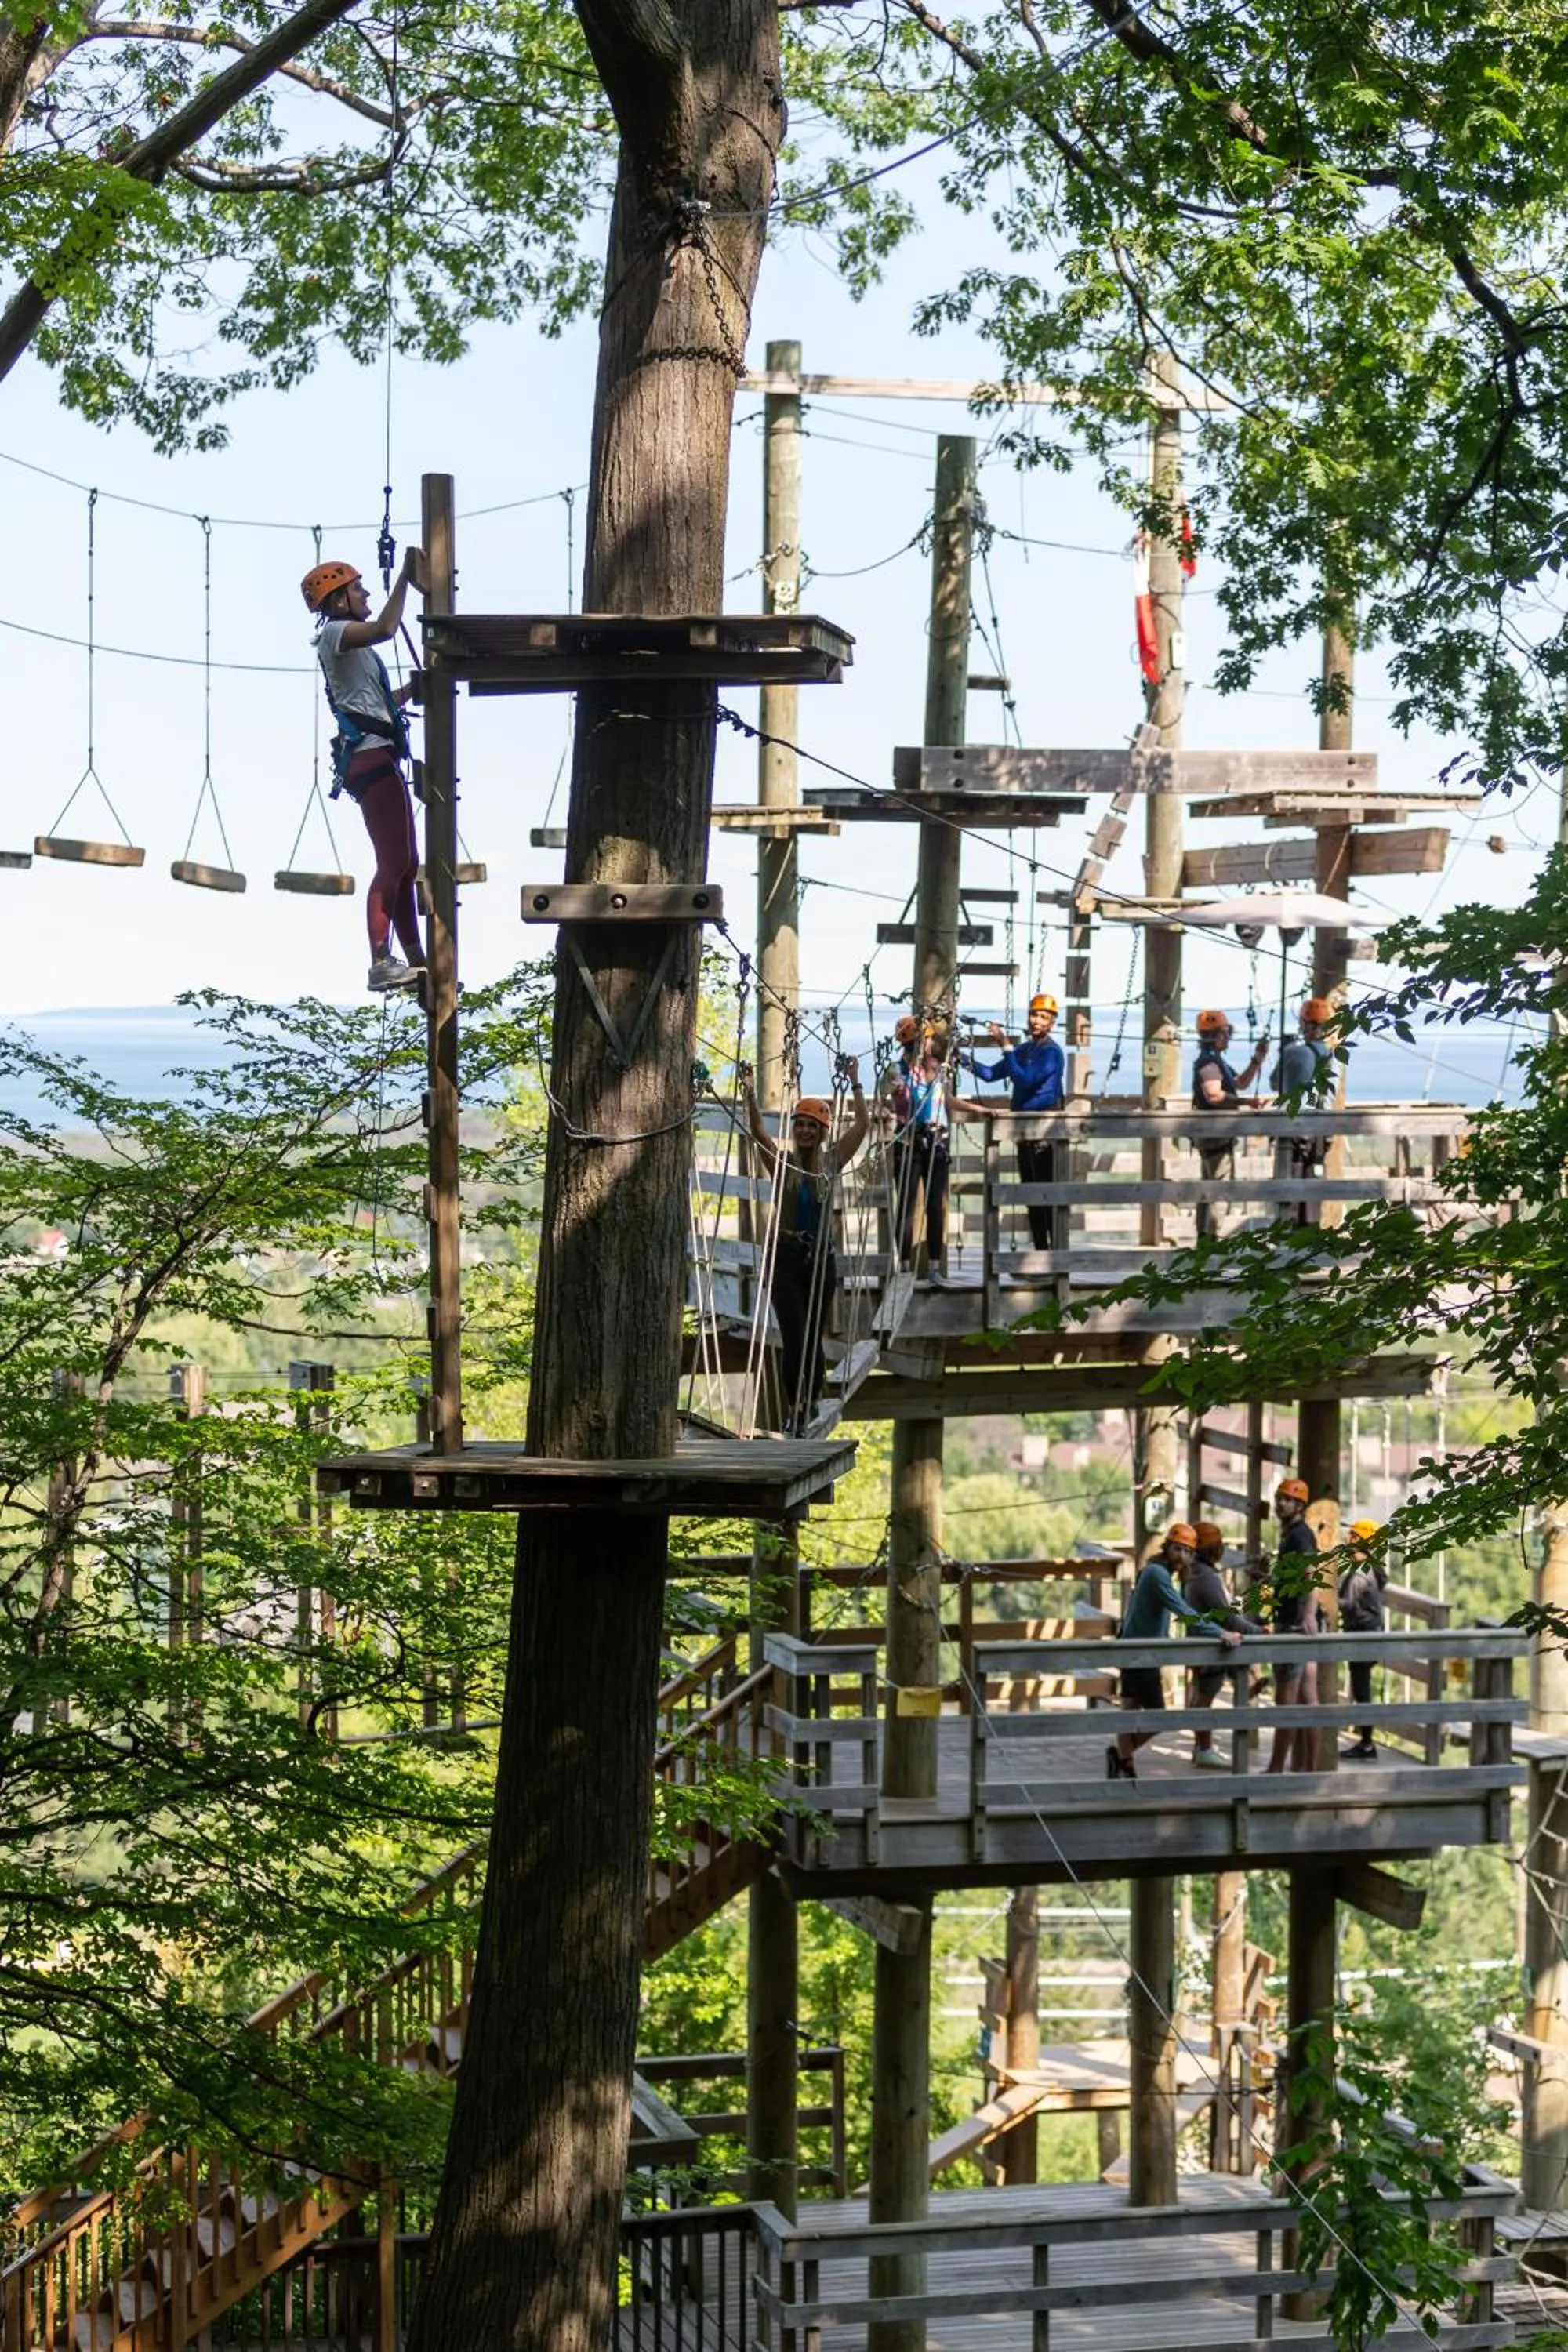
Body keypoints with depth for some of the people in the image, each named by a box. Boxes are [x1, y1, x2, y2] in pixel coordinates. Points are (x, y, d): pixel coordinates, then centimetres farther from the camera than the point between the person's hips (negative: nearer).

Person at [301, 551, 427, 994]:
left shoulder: (352, 644, 27)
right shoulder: (333, 633, -3)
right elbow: (385, 628, -23)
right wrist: (405, 578, -16)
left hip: (382, 760, 11)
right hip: (370, 756, -11)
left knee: (407, 864, 11)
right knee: (394, 862, -18)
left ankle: (415, 960, 14)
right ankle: (381, 963, -23)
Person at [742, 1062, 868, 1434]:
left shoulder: (831, 1162, 7)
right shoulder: (783, 1161, 2)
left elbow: (861, 1125, 4)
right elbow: (757, 1131, -11)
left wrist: (855, 1084, 2)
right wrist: (750, 1095, -23)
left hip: (820, 1258, 2)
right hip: (786, 1258, -2)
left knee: (813, 1336, 6)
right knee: (793, 1336, -9)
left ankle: (812, 1401, 17)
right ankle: (792, 1406, -5)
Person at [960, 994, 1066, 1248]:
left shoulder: (1052, 1052, -10)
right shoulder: (1024, 1049, 15)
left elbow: (1025, 1079, -21)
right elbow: (991, 1073, 18)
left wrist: (1006, 1047, -19)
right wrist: (962, 1057, 8)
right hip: (1024, 1127, 8)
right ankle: (1040, 1250, 17)